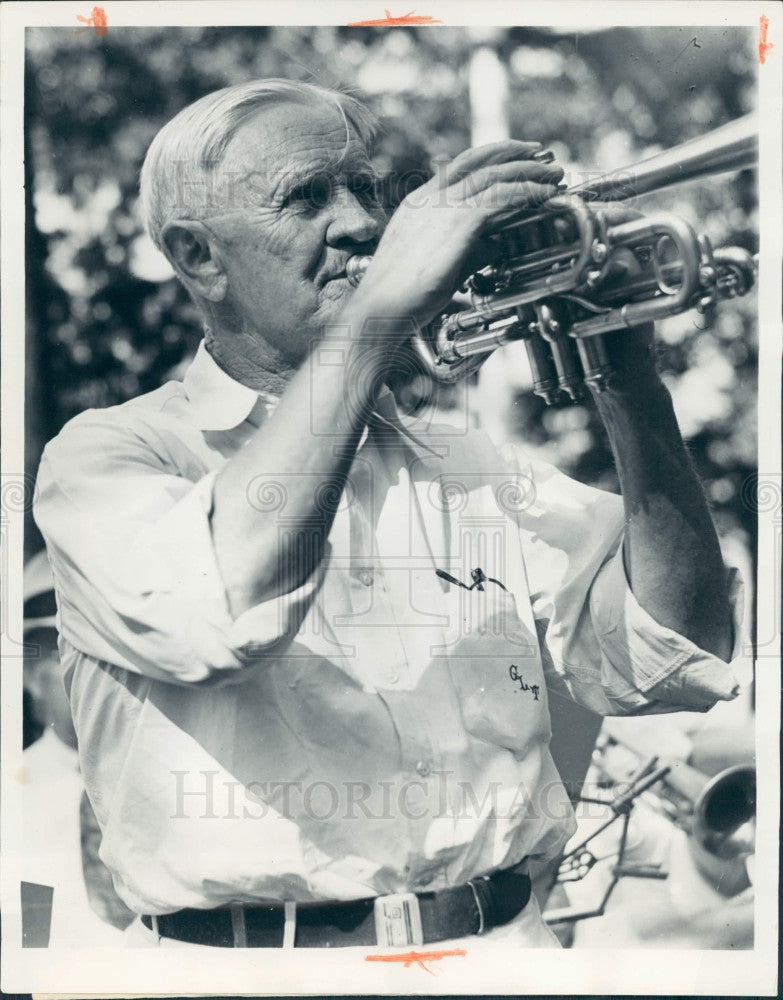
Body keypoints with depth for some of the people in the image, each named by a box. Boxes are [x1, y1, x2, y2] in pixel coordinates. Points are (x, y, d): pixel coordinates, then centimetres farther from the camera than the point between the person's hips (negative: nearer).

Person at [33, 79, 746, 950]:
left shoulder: (474, 477, 14)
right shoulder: (107, 457, 1)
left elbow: (676, 663, 2)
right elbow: (219, 616, -22)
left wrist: (623, 363, -6)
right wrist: (381, 309, -19)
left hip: (499, 940, 3)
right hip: (245, 962, -3)